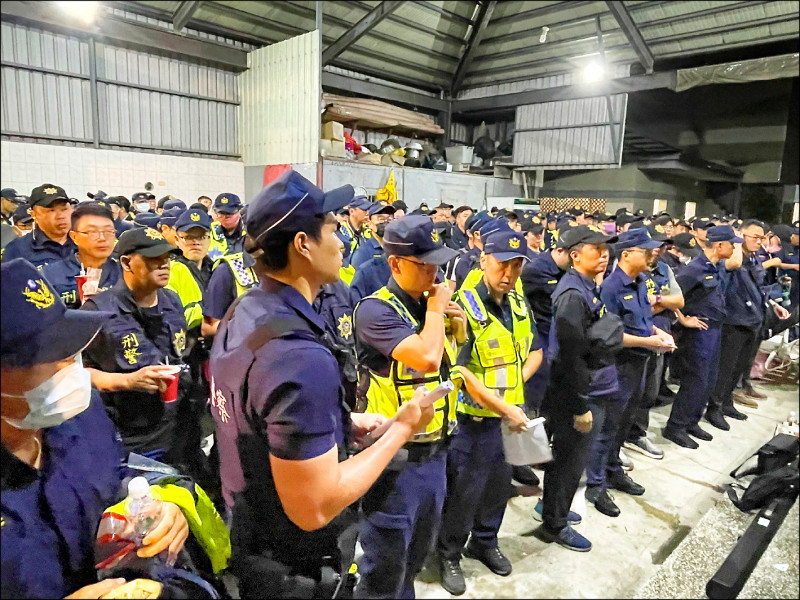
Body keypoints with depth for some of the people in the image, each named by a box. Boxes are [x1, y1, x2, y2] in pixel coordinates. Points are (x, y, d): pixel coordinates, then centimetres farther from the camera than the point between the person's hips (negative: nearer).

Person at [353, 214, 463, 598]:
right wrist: (435, 309, -16)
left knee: (416, 557, 27)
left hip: (435, 451, 8)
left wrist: (457, 329, 0)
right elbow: (426, 357, -33)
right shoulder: (375, 310, -19)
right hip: (397, 457, -7)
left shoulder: (429, 303, 5)